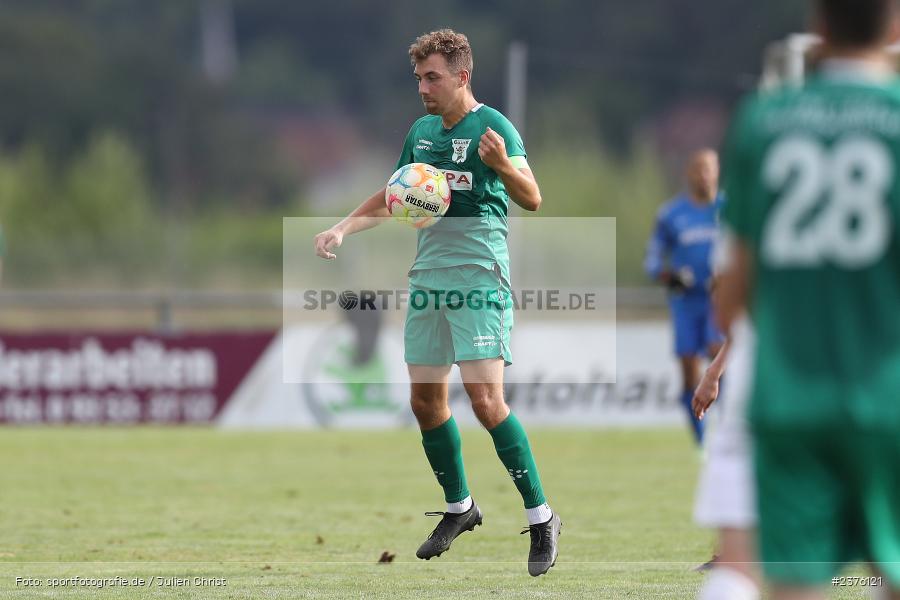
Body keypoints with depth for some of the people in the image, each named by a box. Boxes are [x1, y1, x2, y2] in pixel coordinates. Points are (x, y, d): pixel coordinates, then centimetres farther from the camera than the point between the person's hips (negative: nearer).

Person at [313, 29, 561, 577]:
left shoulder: (492, 126, -9)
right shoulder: (422, 131, 12)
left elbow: (532, 199, -20)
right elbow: (393, 196, 26)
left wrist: (504, 166, -39)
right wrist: (343, 229, 13)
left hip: (480, 280, -7)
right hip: (428, 279, 7)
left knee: (486, 399, -16)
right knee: (425, 399, 10)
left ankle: (541, 519, -9)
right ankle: (459, 507, 28)